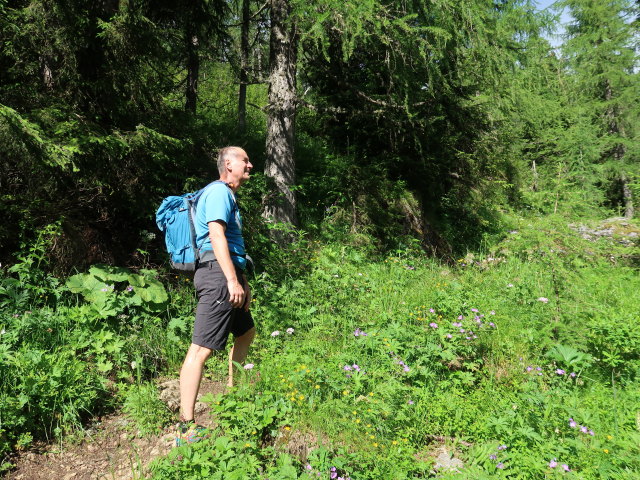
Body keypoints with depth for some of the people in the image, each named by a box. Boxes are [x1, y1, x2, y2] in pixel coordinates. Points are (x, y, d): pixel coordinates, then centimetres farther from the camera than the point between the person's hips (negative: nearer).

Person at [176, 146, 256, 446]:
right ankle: (186, 429, -10)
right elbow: (216, 236, -20)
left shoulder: (228, 195, 24)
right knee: (201, 348, -12)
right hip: (218, 274, -11)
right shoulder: (219, 192, -8)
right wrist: (233, 280, -25)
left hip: (228, 275, 11)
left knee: (246, 332, 23)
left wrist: (243, 282, 26)